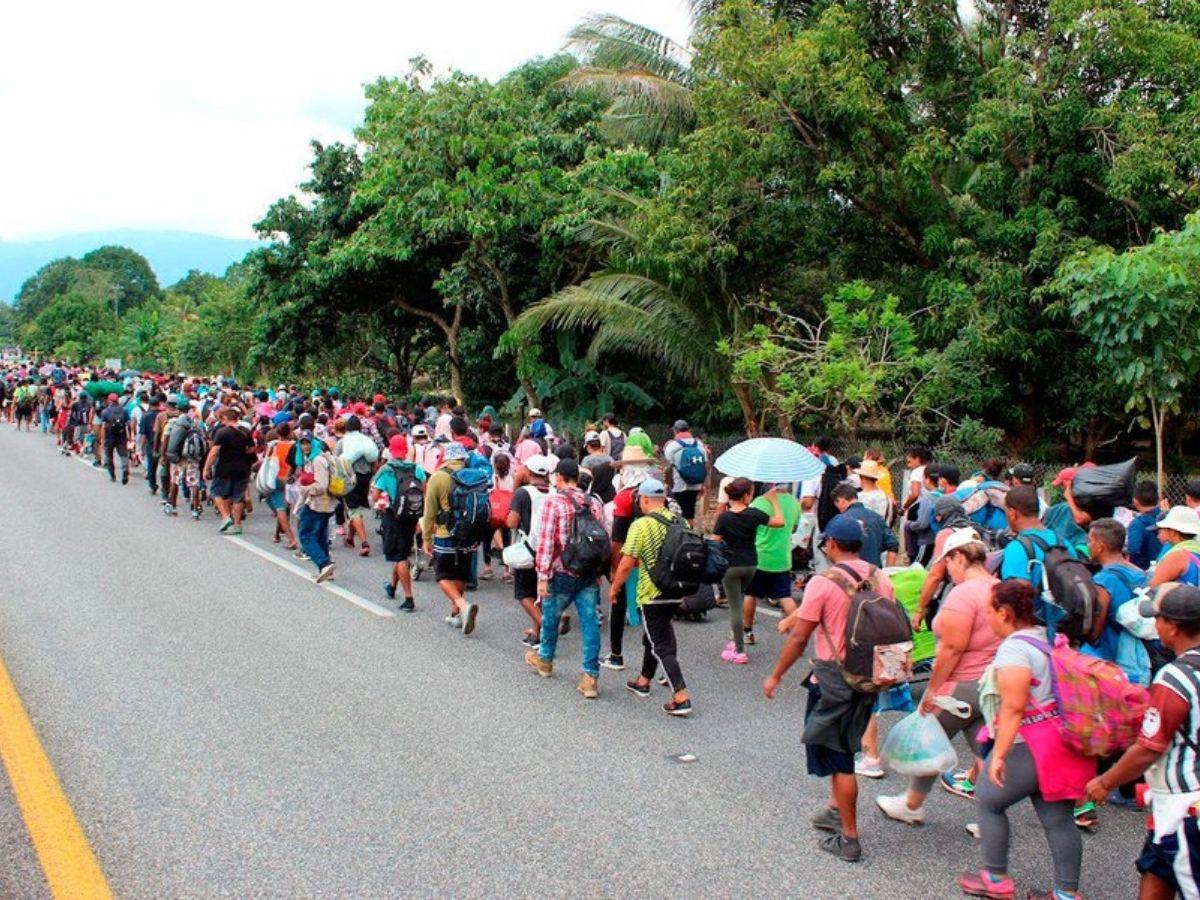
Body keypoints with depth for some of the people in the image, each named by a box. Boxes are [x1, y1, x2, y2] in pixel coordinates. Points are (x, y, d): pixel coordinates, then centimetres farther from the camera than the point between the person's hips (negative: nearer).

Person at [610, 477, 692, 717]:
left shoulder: (641, 525, -15)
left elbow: (627, 563, -16)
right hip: (676, 593, 7)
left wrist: (615, 587, -1)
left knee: (662, 646, -2)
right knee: (652, 636, 24)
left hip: (652, 595, -7)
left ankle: (681, 698, -7)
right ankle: (643, 682, 38)